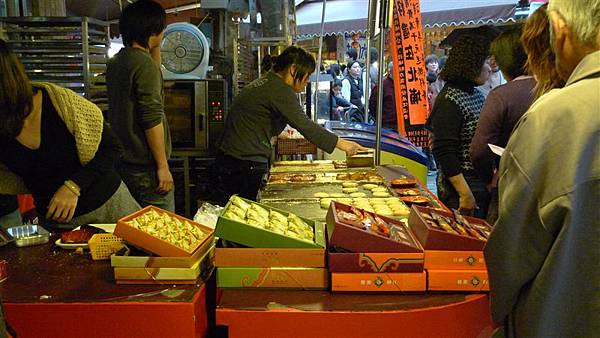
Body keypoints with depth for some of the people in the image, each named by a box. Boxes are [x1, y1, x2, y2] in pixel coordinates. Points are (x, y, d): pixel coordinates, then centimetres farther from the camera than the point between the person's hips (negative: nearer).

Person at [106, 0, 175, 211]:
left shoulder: (115, 62, 11)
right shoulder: (144, 63, -16)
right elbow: (152, 119, -21)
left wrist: (155, 47, 18)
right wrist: (163, 166, -17)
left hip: (123, 161, 9)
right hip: (145, 166, -9)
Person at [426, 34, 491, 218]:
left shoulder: (478, 95, 11)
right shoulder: (449, 101, -16)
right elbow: (444, 153, -20)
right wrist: (465, 194, -21)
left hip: (484, 187, 8)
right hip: (460, 190, -8)